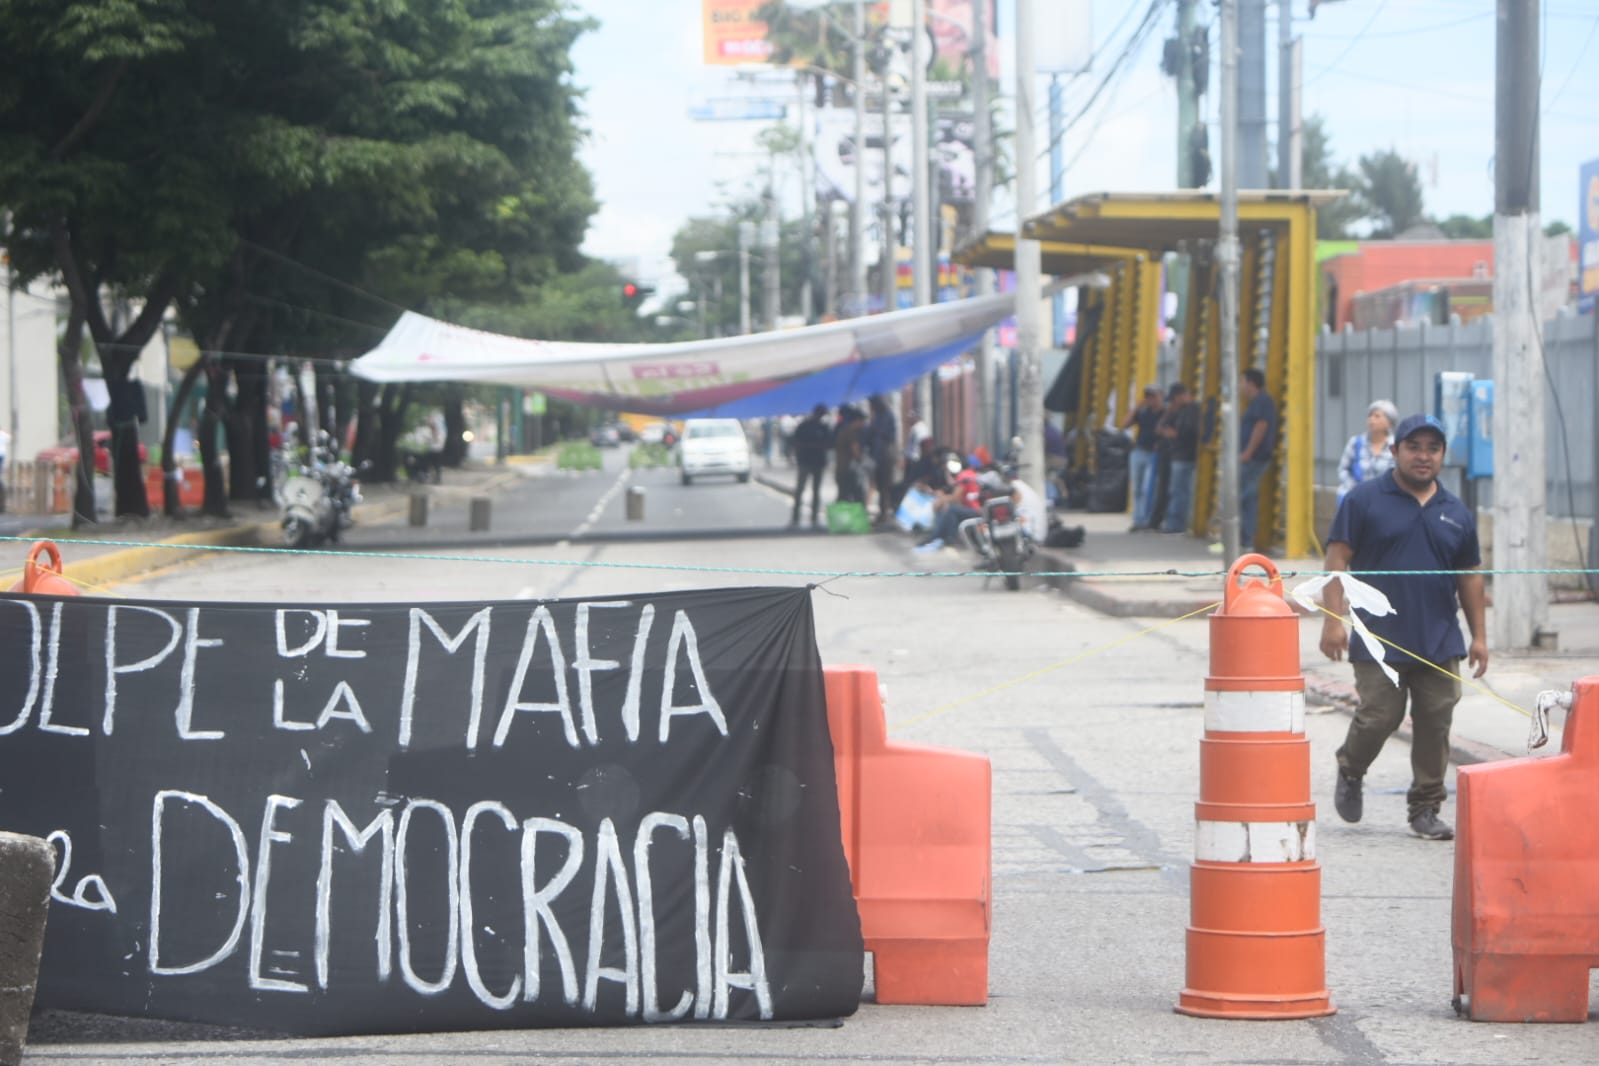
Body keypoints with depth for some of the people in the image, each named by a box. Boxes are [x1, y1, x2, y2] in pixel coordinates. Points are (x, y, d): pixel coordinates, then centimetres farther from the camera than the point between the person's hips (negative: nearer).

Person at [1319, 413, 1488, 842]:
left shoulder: (1456, 512, 13)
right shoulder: (1364, 500, 0)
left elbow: (1469, 577, 17)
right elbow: (1338, 558, -4)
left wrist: (1479, 636, 12)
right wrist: (1333, 618, -12)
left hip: (1440, 643, 4)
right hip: (1379, 641, -4)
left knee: (1435, 725, 1)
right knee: (1379, 717, -5)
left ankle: (1426, 809, 11)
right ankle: (1350, 772, 26)